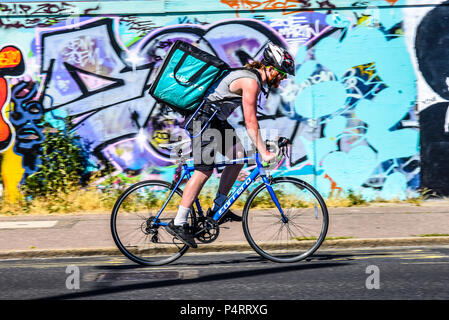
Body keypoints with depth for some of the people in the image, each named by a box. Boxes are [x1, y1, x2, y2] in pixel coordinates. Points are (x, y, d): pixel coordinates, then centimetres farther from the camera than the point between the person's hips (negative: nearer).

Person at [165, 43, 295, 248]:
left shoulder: (253, 77, 13)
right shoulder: (251, 81, -19)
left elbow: (249, 119, 21)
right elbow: (250, 122, -23)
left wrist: (260, 144, 19)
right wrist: (264, 152, -23)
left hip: (215, 121, 10)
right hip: (203, 119, -10)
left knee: (238, 154, 5)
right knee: (204, 170, -13)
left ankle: (218, 208, 9)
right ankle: (178, 223, -12)